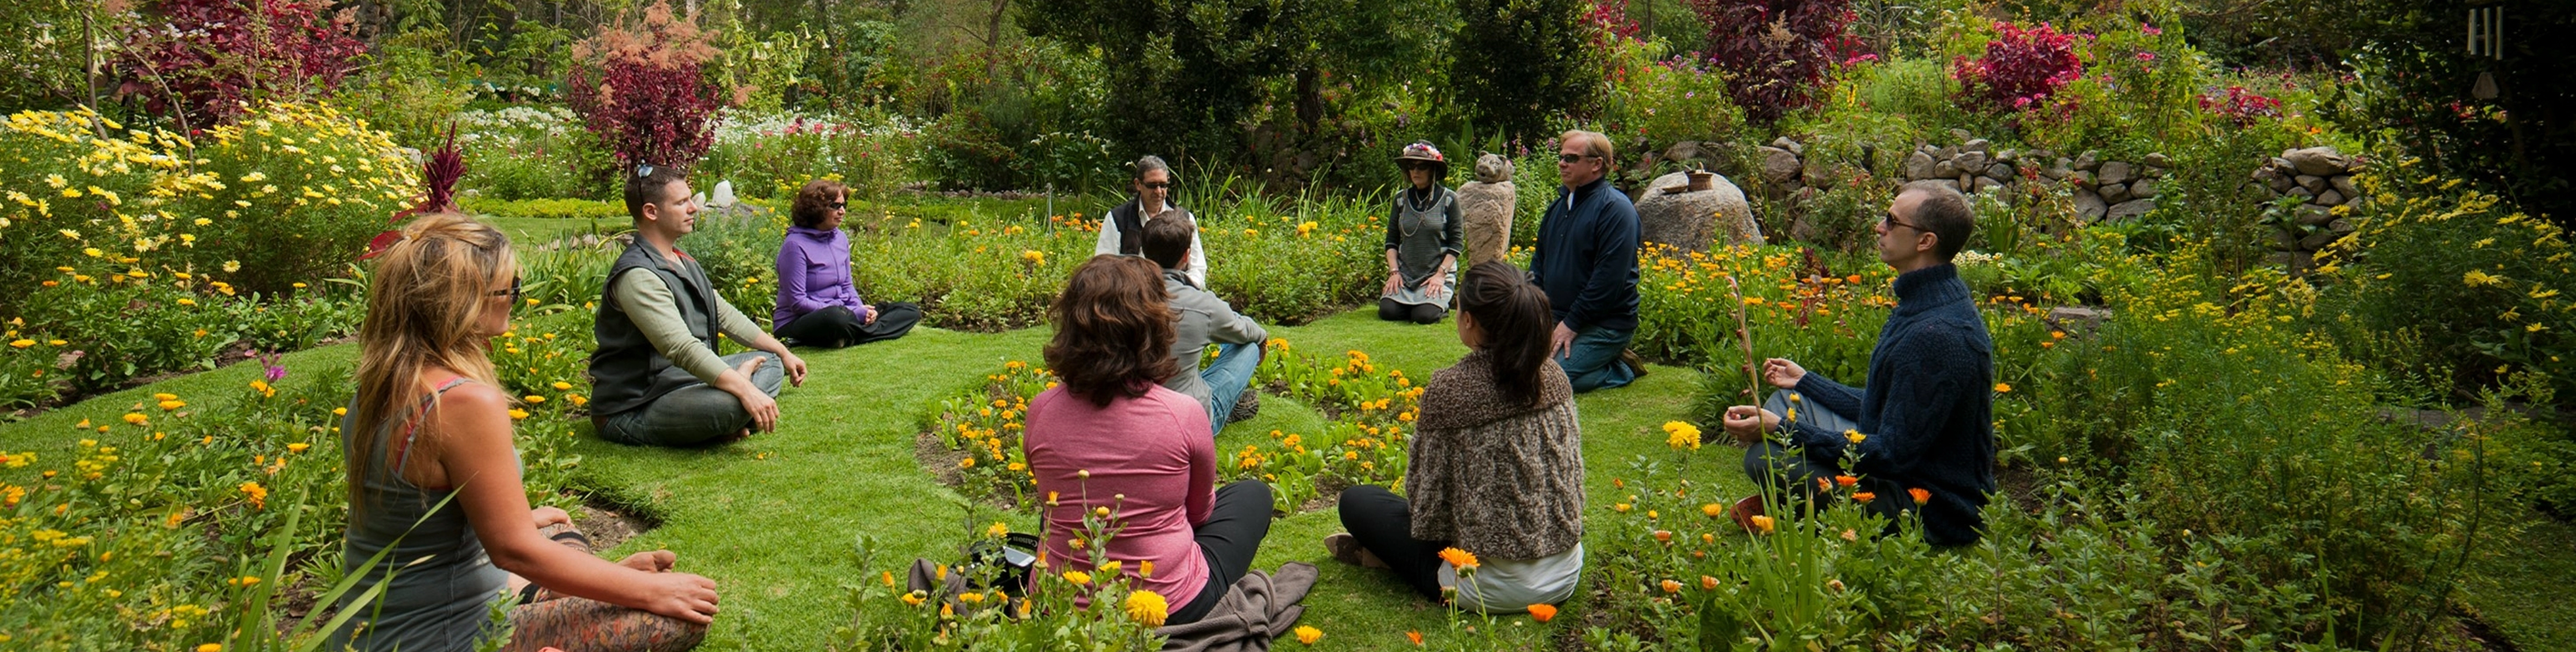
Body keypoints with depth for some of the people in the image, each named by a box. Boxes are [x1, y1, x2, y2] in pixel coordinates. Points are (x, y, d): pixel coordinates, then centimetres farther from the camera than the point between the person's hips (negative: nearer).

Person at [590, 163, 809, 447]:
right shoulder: (637, 276, -20)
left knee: (770, 362, 14)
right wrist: (746, 391, -39)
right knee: (730, 405, -37)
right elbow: (682, 348, -32)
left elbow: (727, 316, 19)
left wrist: (784, 353, 18)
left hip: (680, 381, 11)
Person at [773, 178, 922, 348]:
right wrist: (856, 314, -19)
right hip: (797, 324, -8)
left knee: (910, 311, -2)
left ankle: (849, 338, -20)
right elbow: (798, 303, -17)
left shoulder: (841, 239, 9)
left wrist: (863, 310, -6)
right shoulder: (796, 245, -13)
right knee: (836, 317, -44)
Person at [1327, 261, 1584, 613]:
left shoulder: (1449, 388, -20)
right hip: (1568, 573, 6)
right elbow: (1571, 475, 7)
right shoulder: (1554, 376, -4)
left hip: (1495, 588, -6)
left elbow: (1428, 498, -12)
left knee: (1356, 501, 10)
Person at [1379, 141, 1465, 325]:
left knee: (1425, 316, -24)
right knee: (1387, 311, -19)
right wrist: (1394, 272, -4)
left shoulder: (1449, 199, -4)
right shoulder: (1402, 199, 7)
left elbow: (1457, 243, -5)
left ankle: (1441, 304, 11)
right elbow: (1391, 241, 9)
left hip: (1438, 272, -3)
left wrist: (1440, 274, -13)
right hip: (1405, 273, 3)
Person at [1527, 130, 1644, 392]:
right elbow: (1539, 261, 21)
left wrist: (1572, 324, -19)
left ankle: (1621, 369, 2)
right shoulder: (1559, 205, 14)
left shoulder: (1615, 208, -14)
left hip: (1605, 324, -9)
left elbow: (1609, 278, -20)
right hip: (1557, 314, 9)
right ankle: (1607, 361, 11)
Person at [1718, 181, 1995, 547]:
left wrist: (1781, 430, -25)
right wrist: (1804, 381, 27)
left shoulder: (1937, 335, -28)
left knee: (1767, 456, -25)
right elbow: (1882, 408, 16)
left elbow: (1893, 455, -27)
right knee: (1786, 399, 16)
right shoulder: (1922, 305, 5)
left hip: (1932, 510, -10)